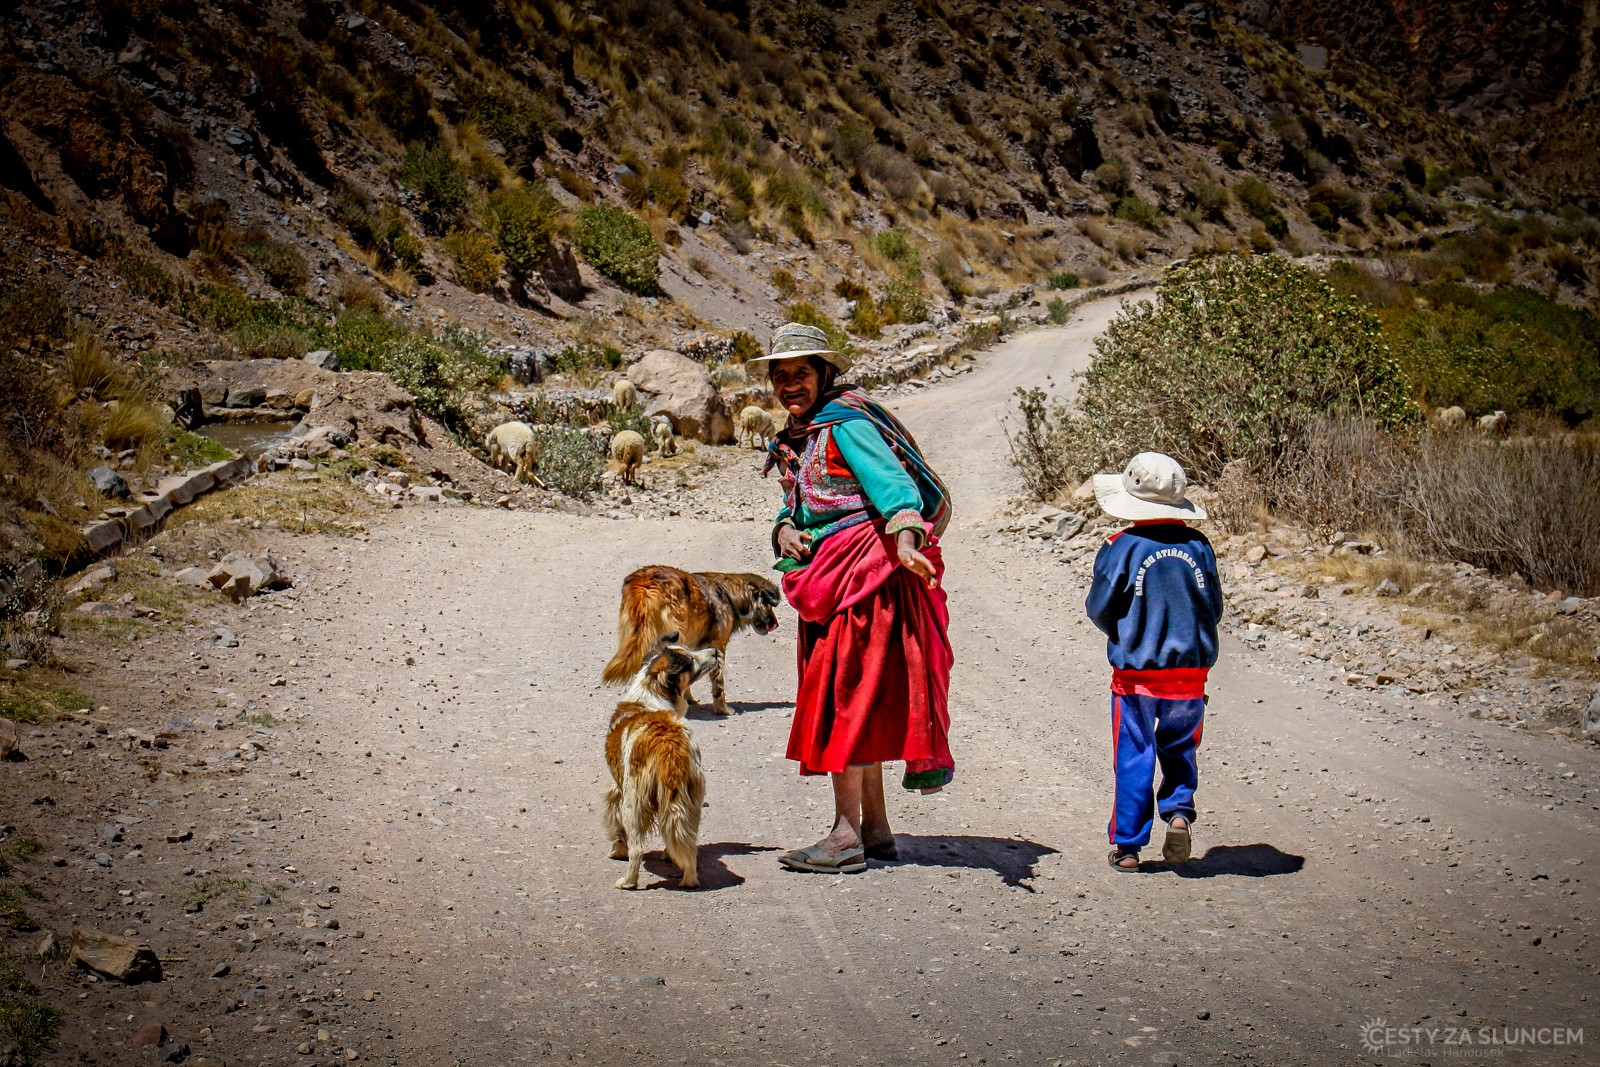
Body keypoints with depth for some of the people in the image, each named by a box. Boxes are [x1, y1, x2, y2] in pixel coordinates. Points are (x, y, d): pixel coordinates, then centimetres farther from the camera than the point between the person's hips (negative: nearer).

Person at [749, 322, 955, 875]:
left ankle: (846, 836, -8)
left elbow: (889, 480, -24)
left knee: (844, 694, -10)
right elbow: (796, 507, 21)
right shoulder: (797, 437, 17)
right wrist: (785, 530, -3)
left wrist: (904, 537, -41)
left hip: (863, 572, -9)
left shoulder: (846, 422, -11)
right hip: (828, 579, 9)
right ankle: (875, 828, 20)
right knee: (858, 703, 12)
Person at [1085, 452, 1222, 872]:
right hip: (1191, 668, 3)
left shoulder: (1121, 547, -10)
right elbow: (1214, 608, 7)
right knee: (1179, 747, 20)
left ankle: (1127, 845, 9)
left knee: (1134, 758, 6)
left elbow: (1099, 608, -5)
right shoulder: (1198, 546, 0)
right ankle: (1179, 810, -2)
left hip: (1136, 671, -2)